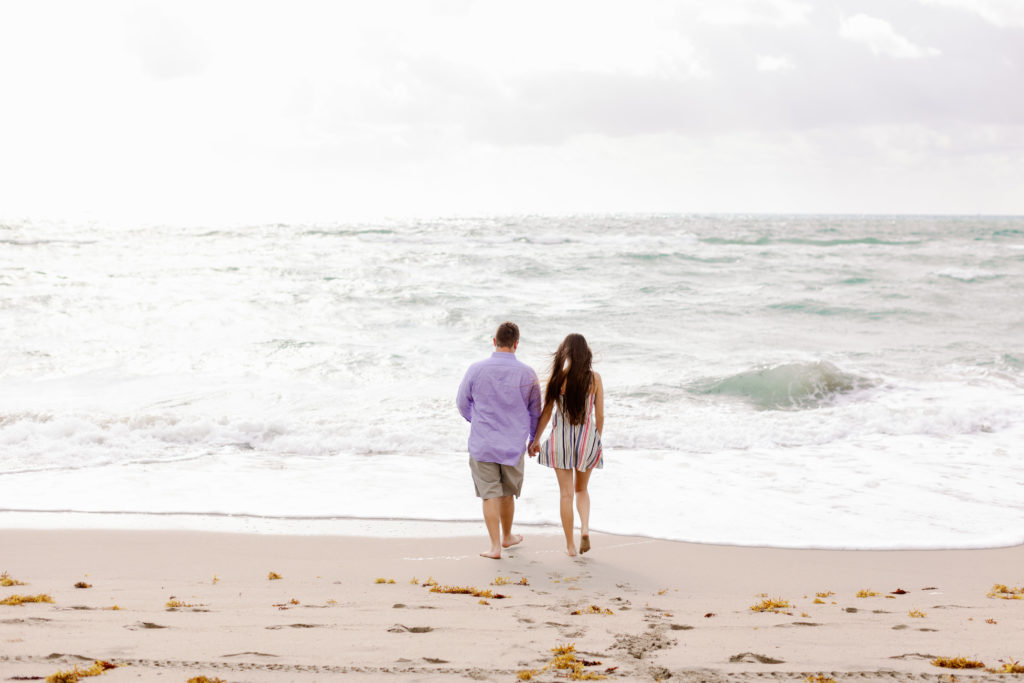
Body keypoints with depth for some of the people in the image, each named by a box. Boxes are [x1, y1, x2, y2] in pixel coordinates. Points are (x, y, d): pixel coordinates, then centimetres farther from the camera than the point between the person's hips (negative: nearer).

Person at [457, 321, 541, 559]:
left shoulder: (476, 369, -9)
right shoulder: (527, 374, -7)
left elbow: (462, 403, 5)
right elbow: (535, 411, 5)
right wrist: (534, 439, 22)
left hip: (482, 443, -1)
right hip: (513, 444, 1)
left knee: (490, 494, 3)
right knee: (508, 493, 17)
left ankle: (495, 546, 0)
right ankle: (507, 536, 35)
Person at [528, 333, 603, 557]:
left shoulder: (557, 377, -8)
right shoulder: (594, 378, -5)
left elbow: (546, 412, -2)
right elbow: (600, 415, -1)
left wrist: (535, 439, 9)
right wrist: (597, 440, 15)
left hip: (561, 437, -1)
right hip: (587, 437, 1)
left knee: (566, 493, 7)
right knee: (582, 489, 20)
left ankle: (570, 544, 11)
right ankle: (585, 528, -3)